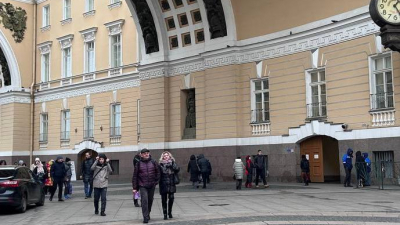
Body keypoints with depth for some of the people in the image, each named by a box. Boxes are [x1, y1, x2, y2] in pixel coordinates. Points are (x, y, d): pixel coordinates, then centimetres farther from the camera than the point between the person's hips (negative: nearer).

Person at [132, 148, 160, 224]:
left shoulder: (153, 162, 1)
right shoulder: (139, 164, -2)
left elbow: (158, 172, 10)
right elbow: (135, 176, 0)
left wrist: (156, 181, 0)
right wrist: (134, 188, -2)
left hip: (152, 185, 2)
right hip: (142, 185, -2)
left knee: (150, 200, 12)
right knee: (144, 200, -12)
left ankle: (148, 214, 31)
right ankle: (145, 217, -9)